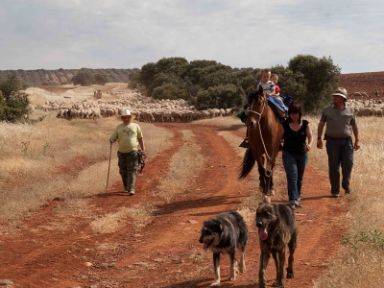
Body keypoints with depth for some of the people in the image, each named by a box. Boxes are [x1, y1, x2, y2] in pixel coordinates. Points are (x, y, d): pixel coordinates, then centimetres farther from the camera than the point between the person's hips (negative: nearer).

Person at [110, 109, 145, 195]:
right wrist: (111, 141, -17)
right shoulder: (119, 127, 8)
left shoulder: (136, 126, 6)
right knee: (123, 171, 8)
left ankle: (131, 189, -18)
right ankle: (126, 188, 25)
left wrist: (143, 149, 10)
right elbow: (112, 139, 7)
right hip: (122, 152, 3)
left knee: (132, 171, -12)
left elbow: (140, 138, 13)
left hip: (133, 152, -2)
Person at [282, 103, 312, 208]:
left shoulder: (305, 124, -3)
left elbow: (310, 136, -4)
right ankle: (293, 200, -15)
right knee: (292, 176, -13)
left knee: (299, 178, 16)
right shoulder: (285, 125, -6)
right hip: (289, 154, -2)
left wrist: (309, 144, -23)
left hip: (302, 154, 3)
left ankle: (297, 197, 34)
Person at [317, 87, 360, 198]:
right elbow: (321, 125, 11)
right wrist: (319, 139, 5)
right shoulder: (327, 111, 6)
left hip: (346, 141, 1)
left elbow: (354, 127, 14)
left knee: (348, 163, -5)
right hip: (332, 141, 0)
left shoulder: (349, 112, 7)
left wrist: (357, 141, 11)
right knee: (334, 166, 0)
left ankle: (346, 185, 19)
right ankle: (335, 190, 8)